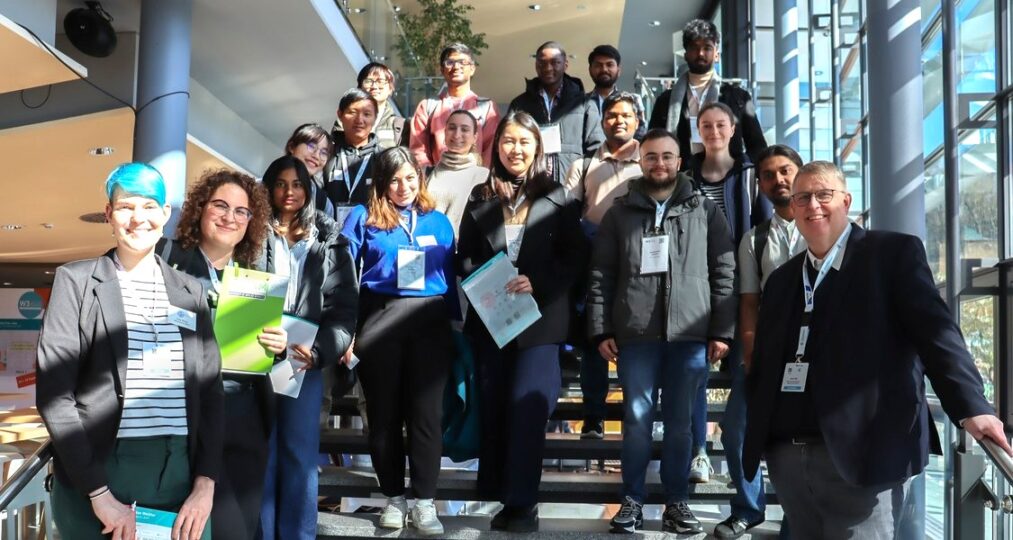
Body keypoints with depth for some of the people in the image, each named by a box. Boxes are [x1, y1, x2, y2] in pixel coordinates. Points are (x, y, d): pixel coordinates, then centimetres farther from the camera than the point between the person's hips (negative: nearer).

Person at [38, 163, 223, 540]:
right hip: (97, 473, -3)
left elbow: (209, 390, 9)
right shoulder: (76, 280, 2)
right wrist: (98, 492, -11)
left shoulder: (190, 290, 11)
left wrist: (205, 484, -3)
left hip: (182, 472, 3)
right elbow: (53, 392, -4)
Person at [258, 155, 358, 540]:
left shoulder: (328, 242, 7)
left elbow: (345, 306, 1)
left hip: (305, 360, 0)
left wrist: (319, 350, -13)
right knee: (262, 453, 3)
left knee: (300, 454, 4)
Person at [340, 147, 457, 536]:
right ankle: (393, 497, 20)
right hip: (379, 320, -1)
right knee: (384, 412, 7)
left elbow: (450, 277, 14)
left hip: (431, 323, 1)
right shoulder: (363, 218, 4)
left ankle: (424, 502, 7)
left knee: (426, 412, 0)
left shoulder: (438, 220, 12)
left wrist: (457, 324, 7)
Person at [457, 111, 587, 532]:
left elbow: (575, 257, -2)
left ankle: (523, 501, 0)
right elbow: (465, 255, 10)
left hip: (539, 317, -3)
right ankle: (503, 496, 19)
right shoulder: (481, 197, 11)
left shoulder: (555, 196, 2)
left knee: (525, 405, -10)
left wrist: (537, 284, -15)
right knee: (494, 408, 7)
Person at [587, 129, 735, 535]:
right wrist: (601, 330, -3)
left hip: (691, 334, 0)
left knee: (680, 421, 8)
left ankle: (677, 501, 18)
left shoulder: (705, 211, 8)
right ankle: (632, 499, 14)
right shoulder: (620, 213, 9)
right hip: (635, 333, 0)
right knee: (637, 419, 4)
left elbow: (724, 273, 4)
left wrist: (722, 331, -2)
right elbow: (601, 275, 5)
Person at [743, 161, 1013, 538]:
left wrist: (971, 407, -21)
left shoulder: (893, 253, 2)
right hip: (786, 457, 6)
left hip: (861, 454, -5)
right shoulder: (781, 279, 18)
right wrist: (758, 431, 6)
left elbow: (936, 332, -9)